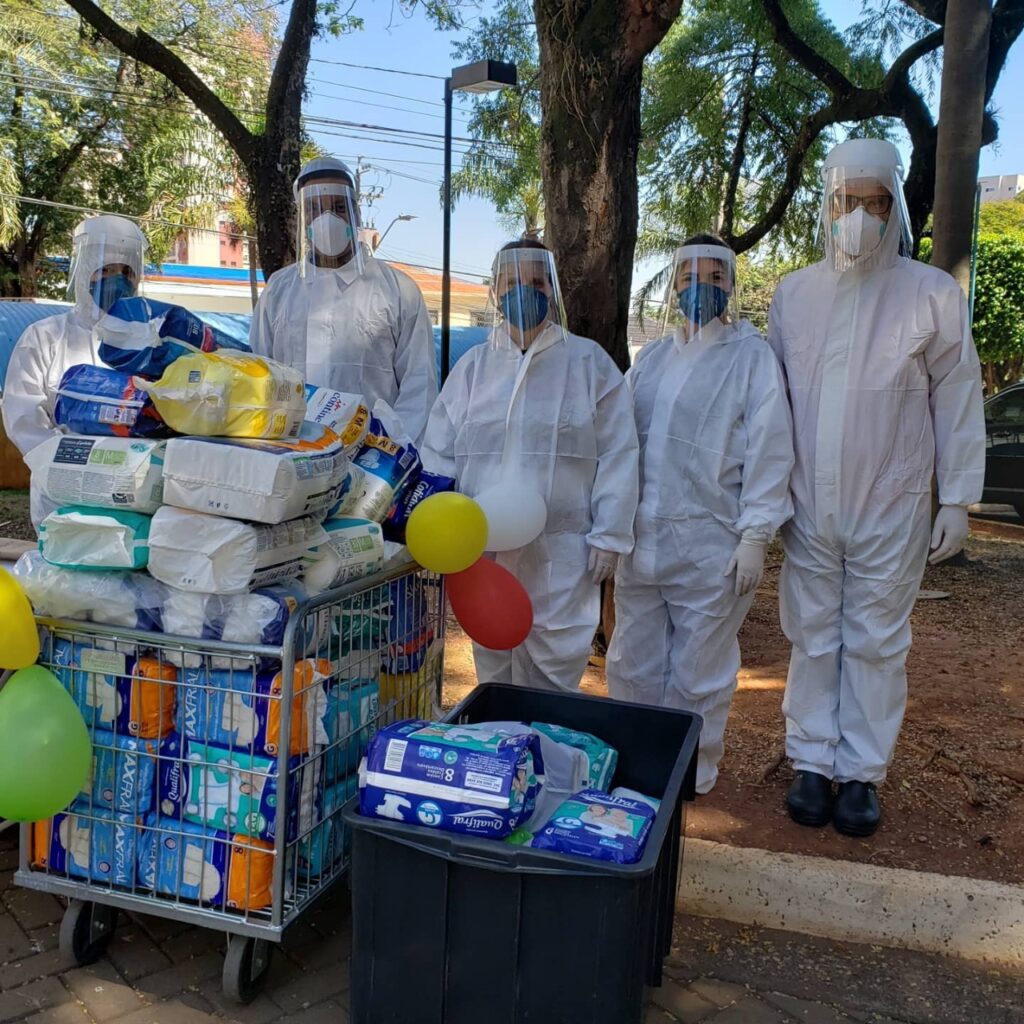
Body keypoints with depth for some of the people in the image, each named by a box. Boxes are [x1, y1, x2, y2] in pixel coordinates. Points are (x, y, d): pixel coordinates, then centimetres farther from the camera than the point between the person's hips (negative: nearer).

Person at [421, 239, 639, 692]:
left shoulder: (589, 362, 4)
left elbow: (617, 455, 1)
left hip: (561, 553, -2)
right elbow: (439, 454, 10)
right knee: (492, 667, 13)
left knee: (555, 675, 3)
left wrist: (609, 536, -4)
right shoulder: (473, 365, 11)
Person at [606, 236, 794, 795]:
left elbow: (769, 451, -6)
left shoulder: (751, 357, -2)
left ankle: (692, 774, 26)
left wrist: (754, 536, -12)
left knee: (699, 673, 8)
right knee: (633, 663, 13)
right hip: (642, 536, 5)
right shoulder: (651, 357, 12)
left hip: (710, 541, -4)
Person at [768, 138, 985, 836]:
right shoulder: (794, 294, 5)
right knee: (813, 636, 10)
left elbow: (959, 403, -1)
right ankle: (814, 763, 23)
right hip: (808, 504, 2)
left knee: (877, 642, 8)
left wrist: (957, 499, -3)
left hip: (891, 505, -2)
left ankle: (862, 773, 20)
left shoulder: (932, 295, -4)